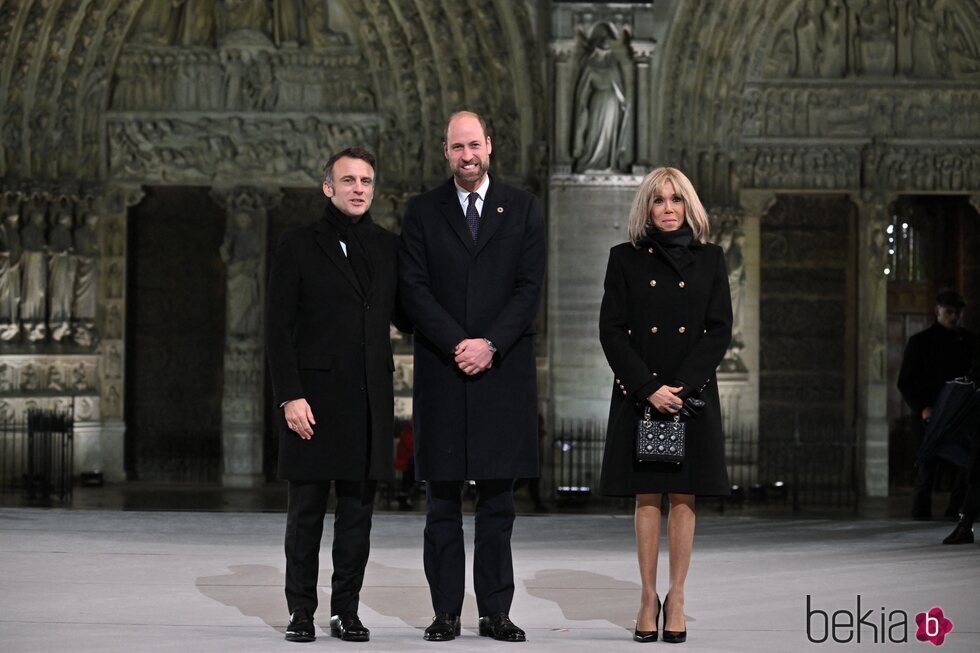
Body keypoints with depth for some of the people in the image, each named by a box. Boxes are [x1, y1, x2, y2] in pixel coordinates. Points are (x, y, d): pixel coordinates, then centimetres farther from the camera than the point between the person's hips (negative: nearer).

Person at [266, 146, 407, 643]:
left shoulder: (388, 248, 12)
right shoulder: (298, 247, 1)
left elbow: (404, 315, 18)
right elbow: (278, 328, -3)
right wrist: (289, 396, -11)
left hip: (370, 396, 3)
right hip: (315, 393, -3)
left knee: (357, 508, 5)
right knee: (307, 507, 1)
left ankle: (346, 610, 12)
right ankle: (301, 611, 8)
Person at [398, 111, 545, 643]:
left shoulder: (523, 209, 7)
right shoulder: (422, 212, 7)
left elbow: (530, 286, 0)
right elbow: (414, 288, -1)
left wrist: (489, 345, -12)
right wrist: (458, 345, -12)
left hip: (503, 372, 0)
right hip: (441, 371, 0)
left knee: (498, 499, 2)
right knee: (442, 499, 2)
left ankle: (496, 612, 6)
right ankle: (446, 612, 5)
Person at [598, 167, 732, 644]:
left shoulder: (710, 259, 7)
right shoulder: (625, 259, 5)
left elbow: (720, 330, 1)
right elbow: (610, 331, -1)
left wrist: (681, 385, -11)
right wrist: (649, 388, -12)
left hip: (693, 393, 1)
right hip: (639, 394, -1)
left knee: (683, 497, 1)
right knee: (646, 497, 1)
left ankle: (676, 598, 7)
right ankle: (648, 597, 7)